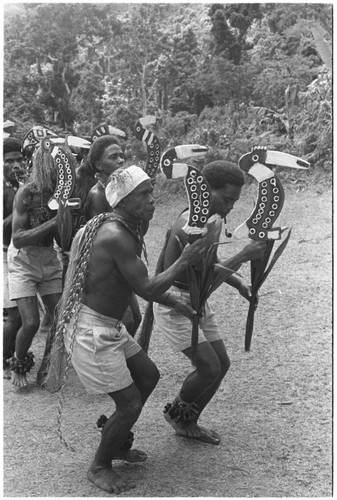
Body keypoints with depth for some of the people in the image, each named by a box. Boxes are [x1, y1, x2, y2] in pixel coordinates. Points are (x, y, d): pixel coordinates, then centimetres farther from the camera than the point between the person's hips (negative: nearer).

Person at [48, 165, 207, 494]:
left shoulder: (127, 232, 7)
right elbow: (147, 289, -22)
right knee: (130, 405, -2)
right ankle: (99, 467, 22)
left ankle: (119, 444, 38)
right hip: (90, 332, -10)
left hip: (109, 327, 10)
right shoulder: (115, 236, -25)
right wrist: (184, 261, -11)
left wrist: (175, 303, 22)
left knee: (148, 376, 21)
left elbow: (138, 281, 21)